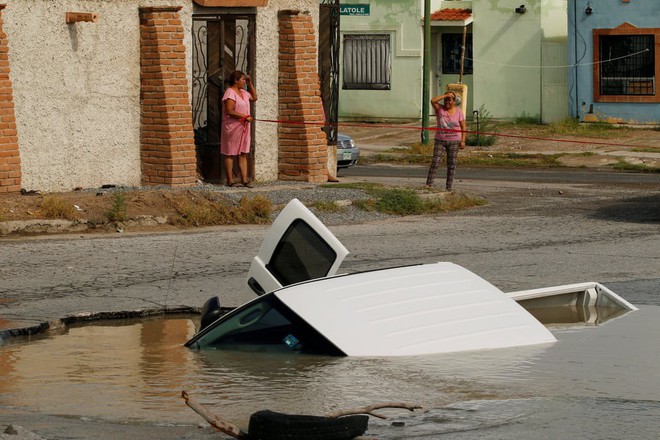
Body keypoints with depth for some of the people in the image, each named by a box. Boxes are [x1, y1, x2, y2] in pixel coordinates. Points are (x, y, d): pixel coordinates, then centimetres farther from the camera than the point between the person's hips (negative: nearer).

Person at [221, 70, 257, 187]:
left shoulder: (243, 92, 14)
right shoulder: (230, 92, -13)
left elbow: (254, 97, 32)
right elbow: (229, 111, -21)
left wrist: (250, 84, 19)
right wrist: (245, 117, -19)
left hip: (243, 127, 9)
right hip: (232, 127, -9)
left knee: (243, 154, 5)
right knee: (230, 154, -2)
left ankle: (244, 179, 4)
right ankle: (230, 180, 1)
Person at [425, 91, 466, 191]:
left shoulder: (458, 111, 2)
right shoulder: (440, 109, 2)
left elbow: (463, 127, 3)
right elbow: (433, 101, -17)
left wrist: (463, 140, -5)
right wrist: (445, 95, -16)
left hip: (454, 141, 0)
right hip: (440, 140, 0)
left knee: (451, 165, 2)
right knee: (435, 162, -9)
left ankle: (449, 187, 7)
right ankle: (428, 184, -11)